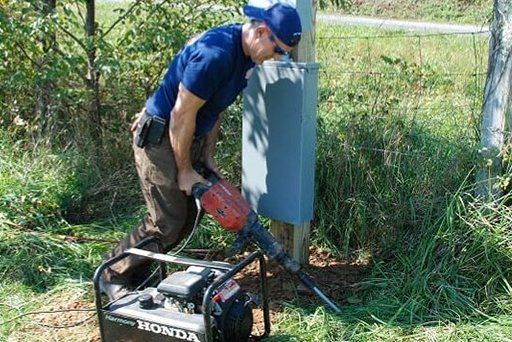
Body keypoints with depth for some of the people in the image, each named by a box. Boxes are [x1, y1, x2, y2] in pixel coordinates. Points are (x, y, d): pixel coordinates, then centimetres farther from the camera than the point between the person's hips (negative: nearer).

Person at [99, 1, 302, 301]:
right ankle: (113, 276, 14)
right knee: (167, 222, -5)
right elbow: (182, 115, -25)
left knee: (188, 216, 11)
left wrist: (208, 157, 10)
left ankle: (138, 273, 26)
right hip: (160, 139, -9)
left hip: (190, 138, 9)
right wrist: (185, 170, -15)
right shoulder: (215, 55, -30)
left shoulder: (245, 53, 1)